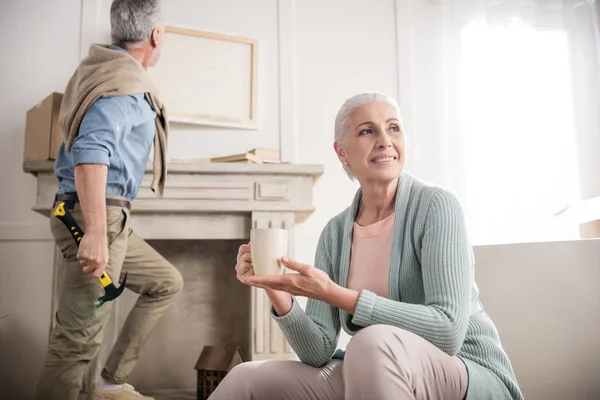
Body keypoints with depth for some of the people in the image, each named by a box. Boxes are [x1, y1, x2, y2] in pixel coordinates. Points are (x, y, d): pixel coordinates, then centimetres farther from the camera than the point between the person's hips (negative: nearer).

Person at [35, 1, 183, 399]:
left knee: (166, 282, 19)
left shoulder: (108, 68, 16)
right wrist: (96, 232, -33)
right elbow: (91, 153, -27)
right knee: (79, 337, -6)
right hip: (97, 217, -10)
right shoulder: (125, 82, -14)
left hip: (110, 219, 10)